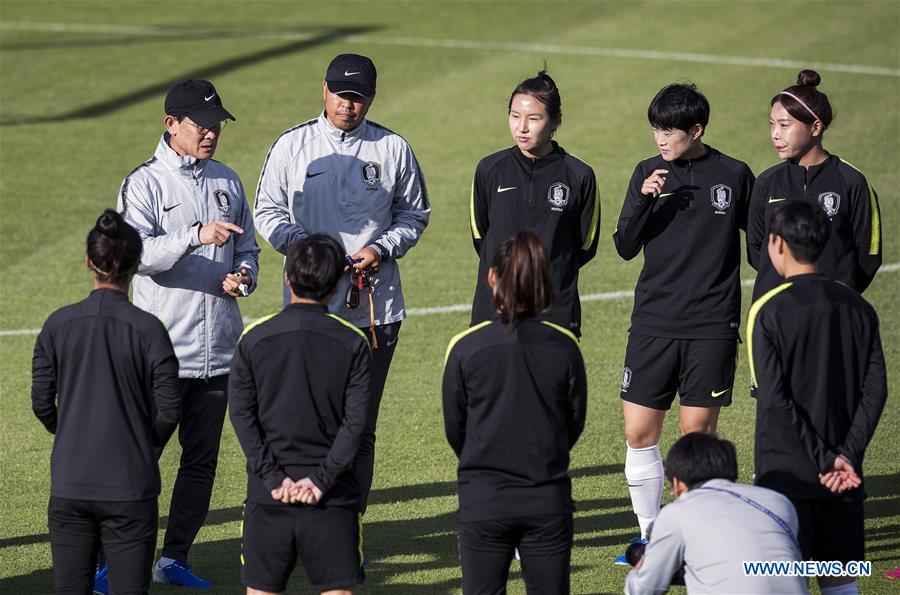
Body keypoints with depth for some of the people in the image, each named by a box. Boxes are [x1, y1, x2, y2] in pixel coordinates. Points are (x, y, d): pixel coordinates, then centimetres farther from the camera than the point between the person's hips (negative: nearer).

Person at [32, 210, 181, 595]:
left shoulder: (59, 324, -2)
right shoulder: (147, 328, -8)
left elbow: (41, 403, 2)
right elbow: (169, 409, -7)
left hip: (69, 486, 2)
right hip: (130, 487, -2)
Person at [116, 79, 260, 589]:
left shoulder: (228, 182, 13)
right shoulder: (144, 184, -5)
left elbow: (247, 248, 21)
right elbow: (138, 253, -19)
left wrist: (243, 276, -1)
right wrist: (196, 235, -30)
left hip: (218, 350, 6)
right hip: (162, 350, -6)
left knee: (203, 459, 8)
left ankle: (175, 557, 17)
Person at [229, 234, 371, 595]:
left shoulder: (255, 339, -1)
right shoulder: (353, 344, -2)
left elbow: (242, 414, -4)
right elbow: (355, 421, -7)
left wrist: (274, 477, -5)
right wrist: (321, 479, -7)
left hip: (269, 496, 1)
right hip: (333, 498, -1)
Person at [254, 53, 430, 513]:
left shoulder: (393, 149, 6)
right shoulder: (291, 146, 5)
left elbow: (414, 214, 13)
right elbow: (268, 211, 6)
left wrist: (382, 250, -6)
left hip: (375, 308, 1)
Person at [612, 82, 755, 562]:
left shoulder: (734, 175, -1)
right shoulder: (648, 173, 5)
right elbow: (625, 248, 2)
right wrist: (644, 199, -13)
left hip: (712, 327, -2)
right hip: (653, 324, 2)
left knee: (698, 433, -1)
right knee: (639, 433, 0)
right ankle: (649, 536, 12)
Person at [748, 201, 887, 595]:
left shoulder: (768, 311, -10)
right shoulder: (858, 308, 6)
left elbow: (774, 402, -16)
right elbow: (875, 391, -1)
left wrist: (823, 461, -13)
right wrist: (847, 456, -7)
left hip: (787, 474, -5)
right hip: (845, 477, 5)